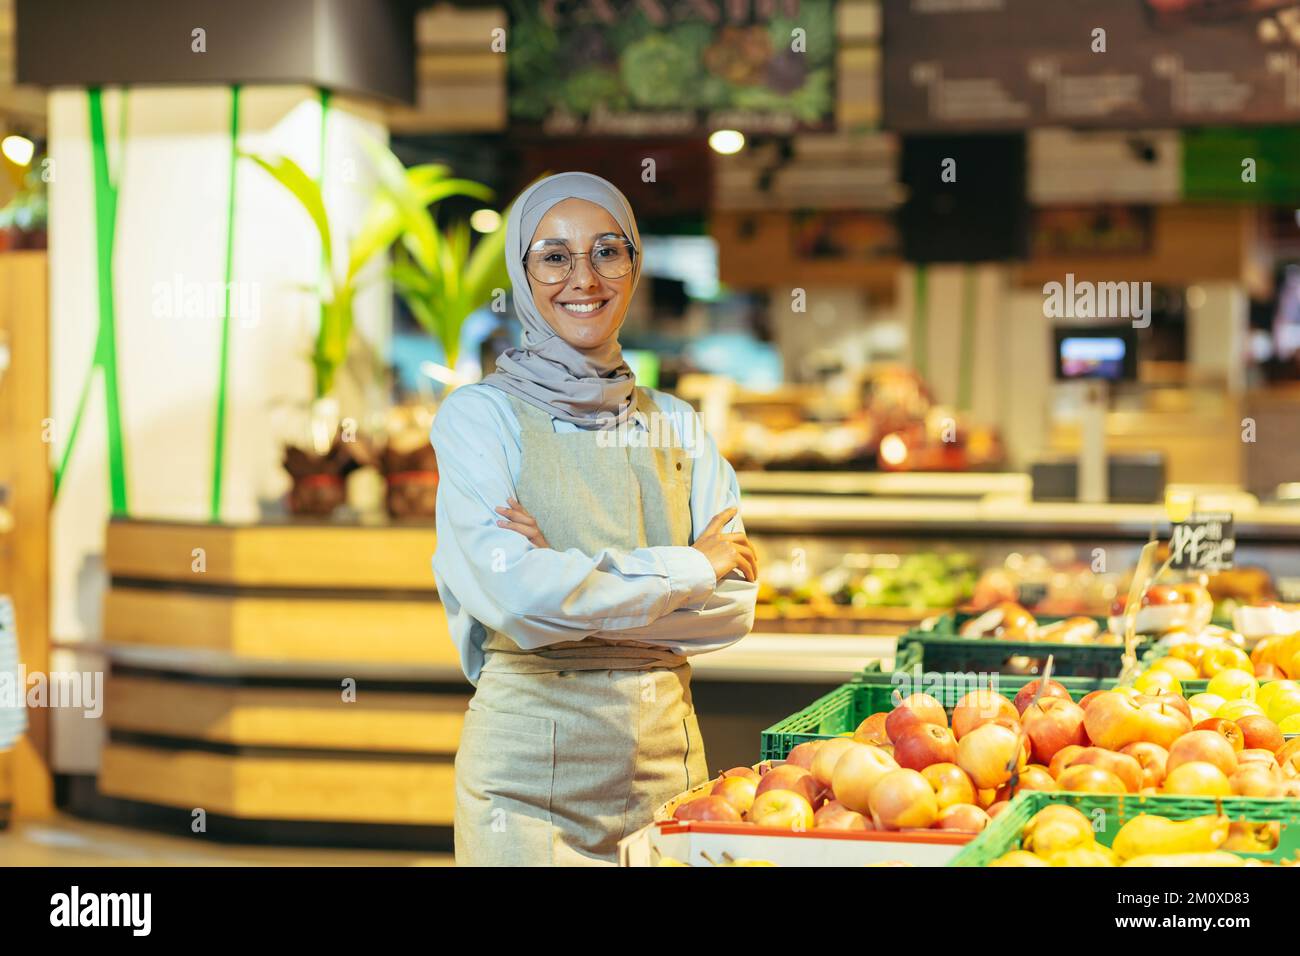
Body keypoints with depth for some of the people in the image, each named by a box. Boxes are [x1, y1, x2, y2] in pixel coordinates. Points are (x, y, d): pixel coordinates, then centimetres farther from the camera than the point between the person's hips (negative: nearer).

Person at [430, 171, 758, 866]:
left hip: (667, 749, 4)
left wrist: (579, 581, -14)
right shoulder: (481, 415, -4)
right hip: (532, 756, -4)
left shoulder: (677, 426, 10)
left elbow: (736, 603, -1)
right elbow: (514, 596, -19)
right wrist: (688, 568, -9)